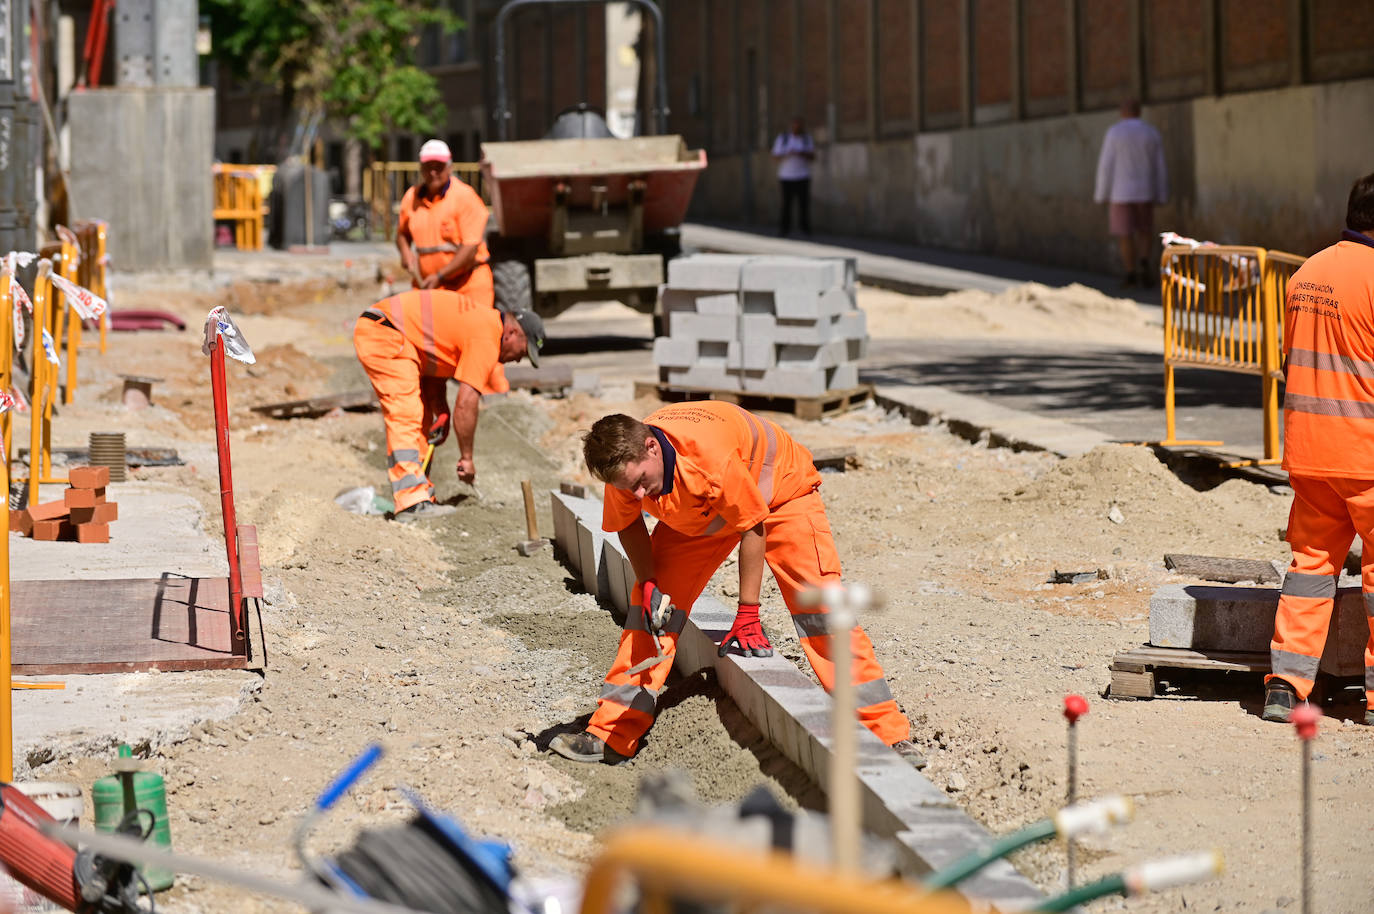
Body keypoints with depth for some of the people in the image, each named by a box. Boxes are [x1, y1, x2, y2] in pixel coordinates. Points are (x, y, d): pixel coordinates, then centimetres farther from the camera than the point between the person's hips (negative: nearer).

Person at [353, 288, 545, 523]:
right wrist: (466, 457, -5)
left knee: (420, 416, 14)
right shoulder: (486, 338, -12)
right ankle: (412, 503, -24)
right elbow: (465, 404, -14)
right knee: (405, 416, -17)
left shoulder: (480, 321, 18)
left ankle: (419, 492, 14)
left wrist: (442, 414, 9)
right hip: (383, 335, -11)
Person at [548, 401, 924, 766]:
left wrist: (747, 616, -22)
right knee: (654, 603, -7)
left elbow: (752, 527, -28)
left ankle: (888, 736, -14)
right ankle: (612, 734, -1)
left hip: (779, 490, -5)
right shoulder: (625, 466, -26)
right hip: (697, 510, 5)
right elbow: (628, 525, -3)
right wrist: (647, 583, -18)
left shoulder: (713, 457, -43)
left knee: (819, 603, -16)